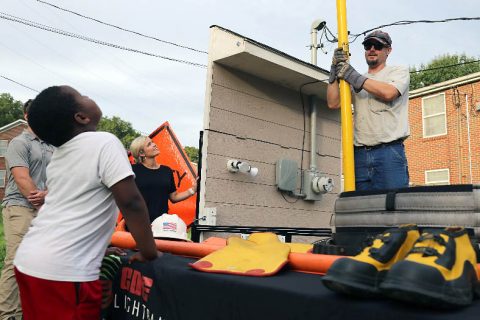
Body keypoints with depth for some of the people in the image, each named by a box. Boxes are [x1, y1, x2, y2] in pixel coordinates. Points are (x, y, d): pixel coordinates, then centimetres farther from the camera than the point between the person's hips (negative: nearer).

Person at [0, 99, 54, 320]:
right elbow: (22, 180, -12)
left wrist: (46, 195, -9)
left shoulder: (51, 147, 18)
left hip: (45, 209, 7)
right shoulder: (20, 143, -3)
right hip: (20, 207, -7)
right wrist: (40, 202, -8)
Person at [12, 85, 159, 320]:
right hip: (64, 271, -7)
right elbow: (131, 202, -16)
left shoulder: (58, 154, 12)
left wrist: (98, 245, 30)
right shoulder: (104, 142, -10)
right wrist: (149, 252, -6)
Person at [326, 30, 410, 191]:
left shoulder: (399, 71, 11)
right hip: (360, 154, 4)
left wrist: (352, 75, -6)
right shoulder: (355, 81, 23)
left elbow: (388, 93, -11)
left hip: (389, 151, -4)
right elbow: (333, 103, 9)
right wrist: (335, 71, 0)